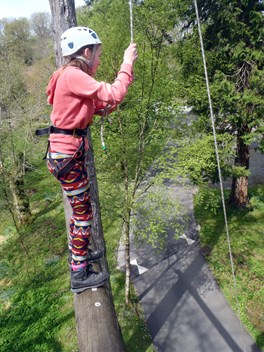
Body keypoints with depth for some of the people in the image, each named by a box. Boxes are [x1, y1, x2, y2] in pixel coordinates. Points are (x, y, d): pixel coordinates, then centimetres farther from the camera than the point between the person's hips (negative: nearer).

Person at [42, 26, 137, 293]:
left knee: (80, 208, 22)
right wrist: (127, 63, -12)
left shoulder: (72, 76, 14)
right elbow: (114, 95, -25)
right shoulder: (73, 75, -17)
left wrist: (127, 72, 9)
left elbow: (103, 105, 15)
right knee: (83, 212, 0)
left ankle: (79, 253, 42)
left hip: (67, 152, 10)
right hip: (66, 154, -10)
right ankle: (79, 275, 14)